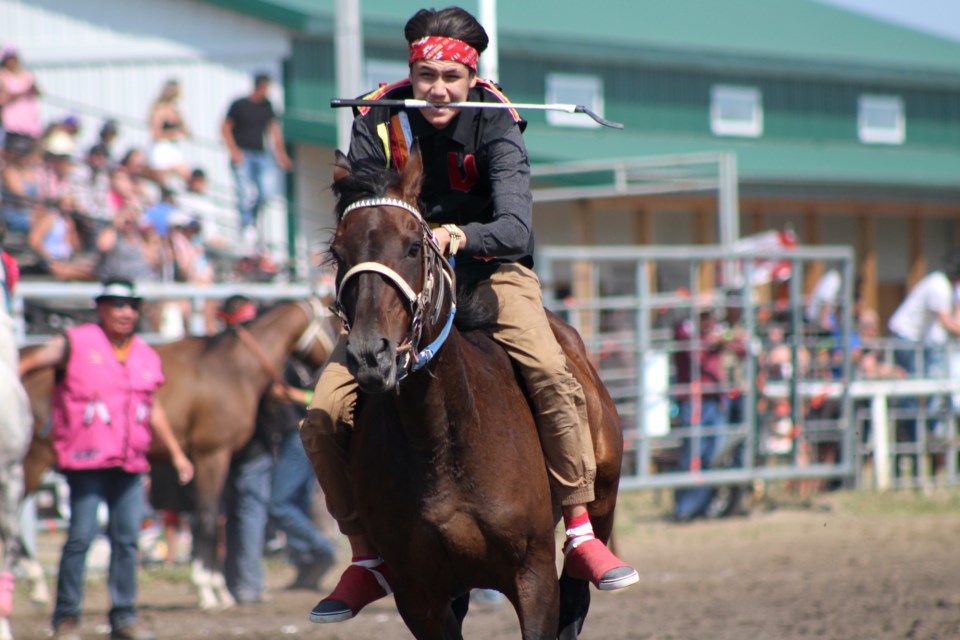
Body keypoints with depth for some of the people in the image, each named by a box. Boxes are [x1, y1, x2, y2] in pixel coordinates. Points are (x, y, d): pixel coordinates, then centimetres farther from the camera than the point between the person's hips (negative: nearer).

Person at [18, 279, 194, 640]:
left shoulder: (146, 358, 13)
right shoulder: (75, 345, -1)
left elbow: (154, 411, 21)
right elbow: (28, 364, 2)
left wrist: (176, 454, 21)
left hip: (130, 463, 5)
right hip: (86, 461, -5)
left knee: (127, 539, 4)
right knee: (81, 537, -6)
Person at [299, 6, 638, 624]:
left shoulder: (494, 125, -16)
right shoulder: (378, 125, -11)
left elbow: (516, 227, -29)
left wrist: (464, 237, -50)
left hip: (489, 272, -2)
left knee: (553, 377, -30)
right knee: (324, 418, -15)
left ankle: (581, 534, -18)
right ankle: (369, 557, 3)